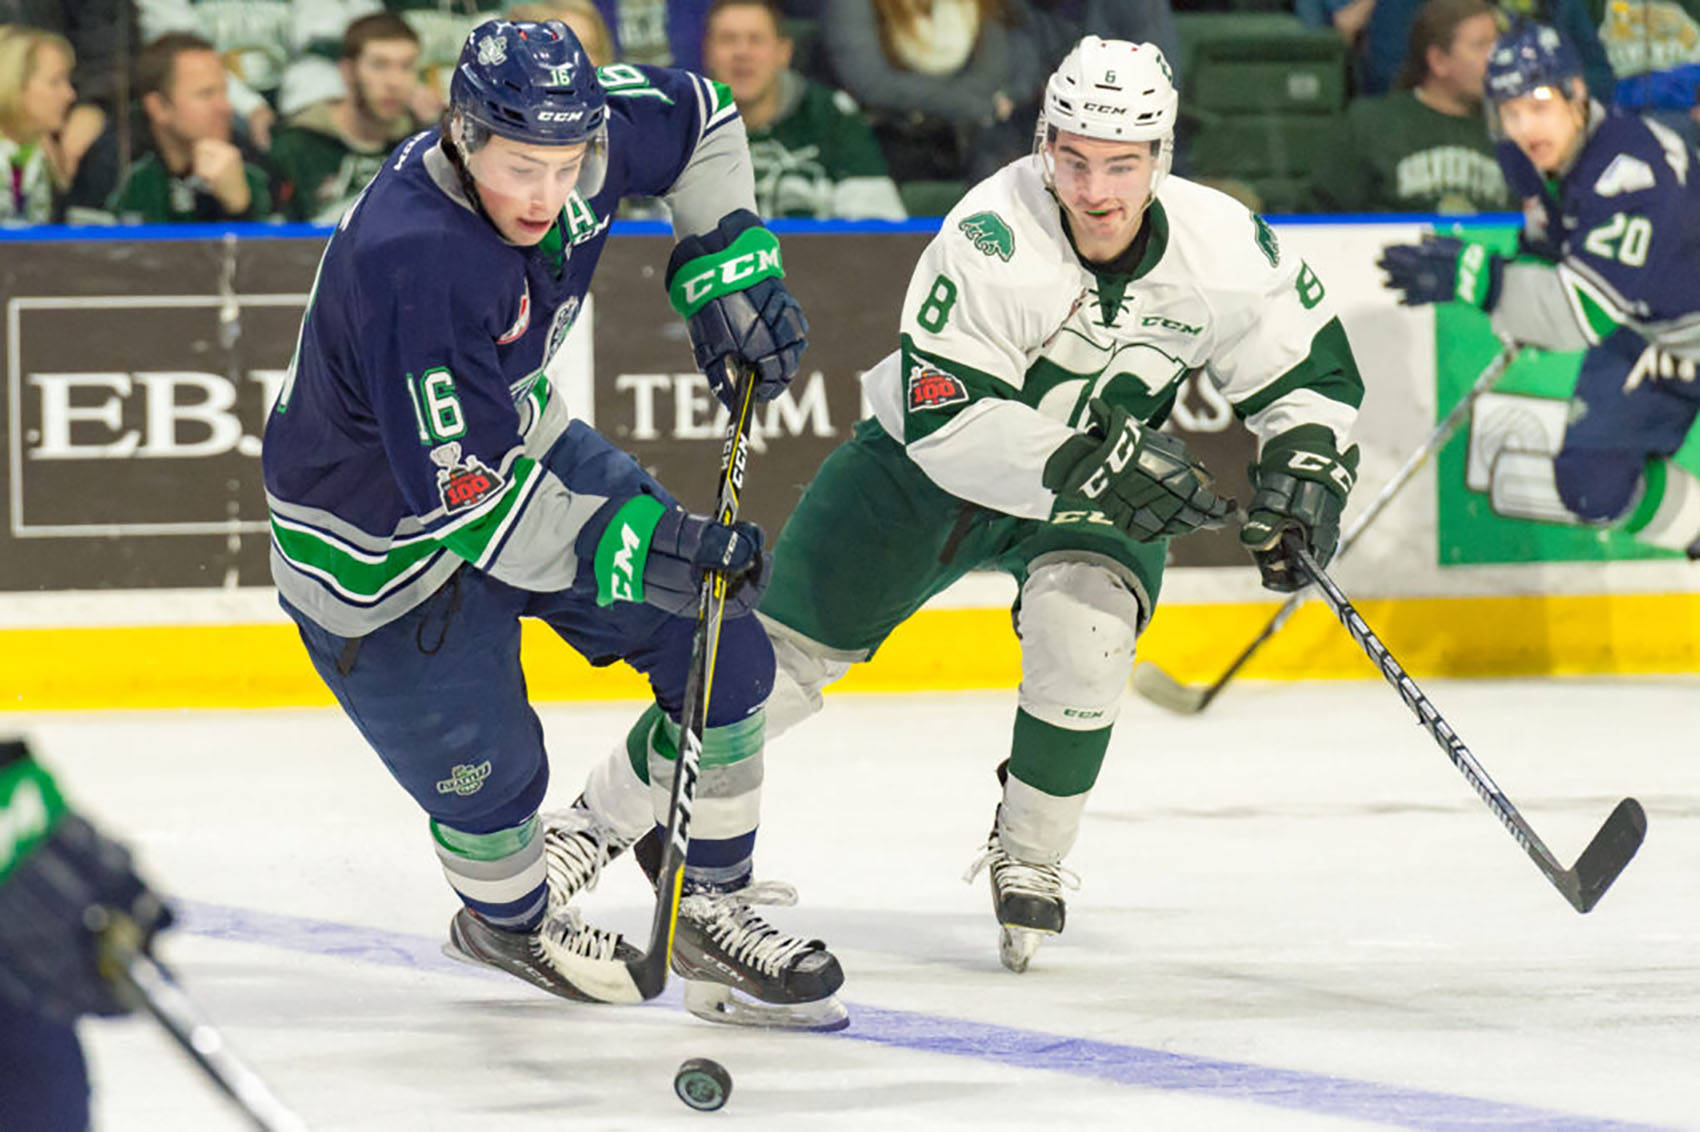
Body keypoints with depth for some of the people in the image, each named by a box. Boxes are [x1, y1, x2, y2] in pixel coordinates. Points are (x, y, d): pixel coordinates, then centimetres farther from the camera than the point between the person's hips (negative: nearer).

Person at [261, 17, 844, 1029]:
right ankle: (510, 917, 34)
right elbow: (467, 499, -38)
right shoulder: (411, 262, -40)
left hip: (520, 436, 8)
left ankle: (710, 903, 19)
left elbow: (699, 120, 7)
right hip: (382, 531, -7)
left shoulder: (585, 134, -18)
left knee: (727, 660, 1)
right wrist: (634, 548, -41)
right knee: (486, 772, 0)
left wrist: (731, 267, -1)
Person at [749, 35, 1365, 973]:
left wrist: (1301, 474, -21)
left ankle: (1029, 860, -7)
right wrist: (1088, 464, -44)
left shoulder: (1227, 249, -20)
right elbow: (944, 419, -35)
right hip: (928, 465, -2)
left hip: (1104, 485, 2)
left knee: (1083, 629, -28)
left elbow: (1311, 373, -3)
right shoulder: (991, 241, -32)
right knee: (782, 647, -3)